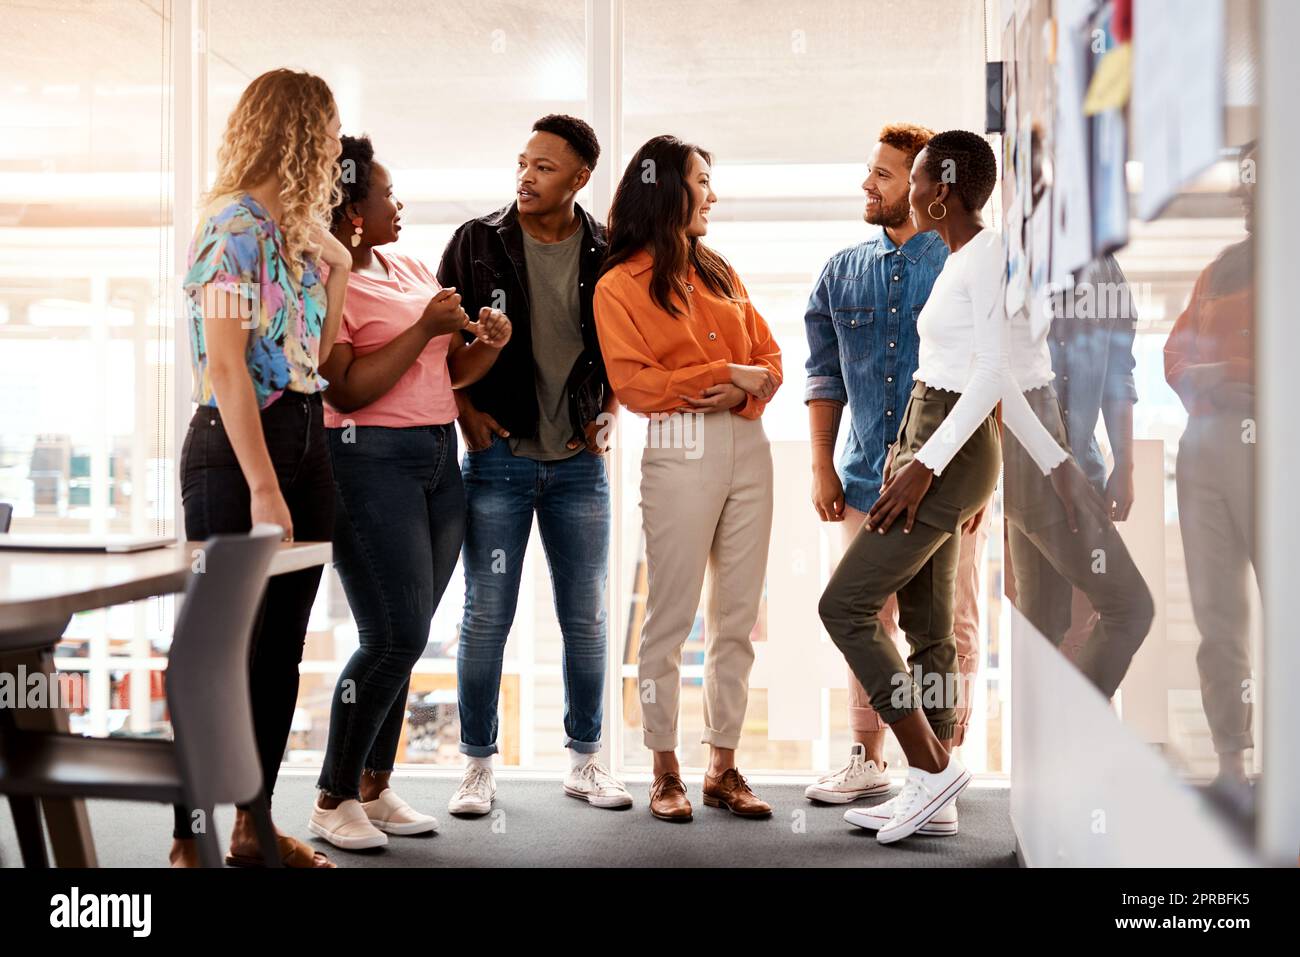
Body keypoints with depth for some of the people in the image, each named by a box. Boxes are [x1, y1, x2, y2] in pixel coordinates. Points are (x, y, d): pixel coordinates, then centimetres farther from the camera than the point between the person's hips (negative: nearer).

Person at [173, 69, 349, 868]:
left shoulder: (294, 231, 14)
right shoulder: (235, 228, -12)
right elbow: (225, 367, -18)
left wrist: (337, 264, 11)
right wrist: (263, 487, -21)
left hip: (304, 441, 9)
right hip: (239, 443, -9)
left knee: (281, 646, 11)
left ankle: (255, 825, 21)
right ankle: (193, 837, 8)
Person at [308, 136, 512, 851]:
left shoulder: (412, 269, 16)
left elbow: (453, 370, 18)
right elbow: (347, 392, -17)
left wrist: (488, 344, -2)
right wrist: (423, 328, -16)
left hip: (439, 457, 7)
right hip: (371, 461, -7)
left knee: (404, 637, 8)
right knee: (394, 637, -10)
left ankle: (374, 789, 18)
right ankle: (332, 801, 5)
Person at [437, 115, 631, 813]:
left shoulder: (609, 254, 1)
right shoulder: (477, 243, -1)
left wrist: (607, 415, 2)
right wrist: (467, 413, -3)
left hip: (579, 462, 1)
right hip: (498, 456, -1)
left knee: (586, 619, 8)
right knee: (486, 618, 2)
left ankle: (585, 759, 22)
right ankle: (478, 764, 15)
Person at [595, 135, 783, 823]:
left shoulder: (719, 274, 18)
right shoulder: (619, 287, 0)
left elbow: (768, 356, 13)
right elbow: (634, 384, -10)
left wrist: (745, 393, -9)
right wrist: (728, 373, -10)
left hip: (747, 444, 6)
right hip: (679, 452, -6)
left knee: (737, 616, 6)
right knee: (670, 618, -2)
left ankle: (724, 769, 14)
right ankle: (666, 773, 9)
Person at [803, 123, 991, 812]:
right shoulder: (842, 272, 9)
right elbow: (825, 377, 13)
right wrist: (821, 467, 7)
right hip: (866, 478, 4)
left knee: (950, 627, 4)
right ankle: (866, 760, 21)